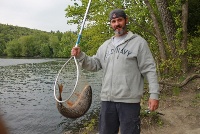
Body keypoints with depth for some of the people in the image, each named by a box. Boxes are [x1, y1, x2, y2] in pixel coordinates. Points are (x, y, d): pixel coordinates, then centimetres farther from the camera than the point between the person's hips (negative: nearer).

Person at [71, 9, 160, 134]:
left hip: (129, 100, -5)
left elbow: (149, 69, -5)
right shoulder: (106, 45, 15)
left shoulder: (138, 42, -1)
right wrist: (80, 55, -2)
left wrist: (154, 94, -12)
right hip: (107, 100, 5)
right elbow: (94, 64, 14)